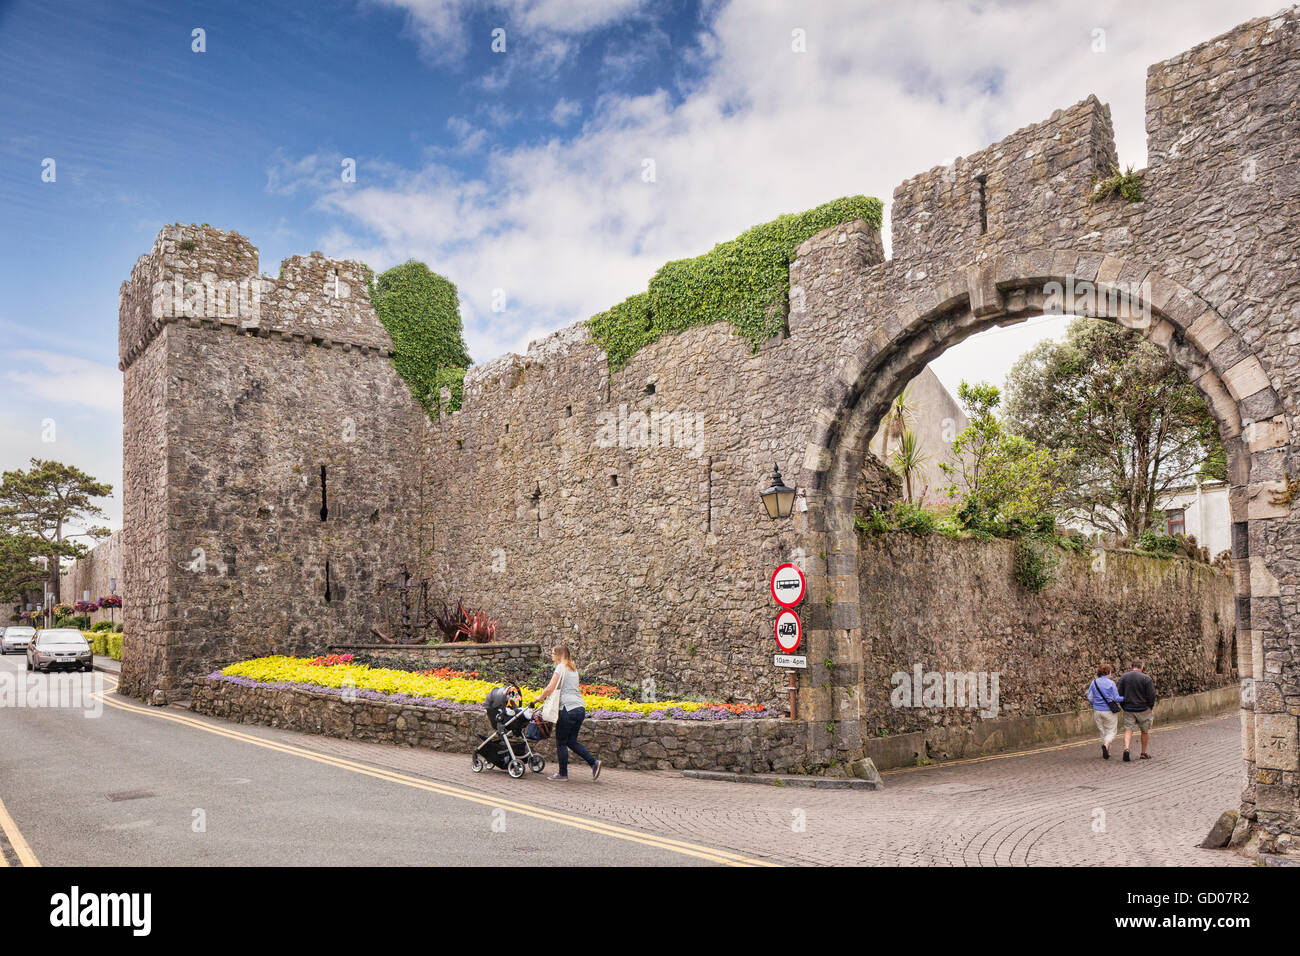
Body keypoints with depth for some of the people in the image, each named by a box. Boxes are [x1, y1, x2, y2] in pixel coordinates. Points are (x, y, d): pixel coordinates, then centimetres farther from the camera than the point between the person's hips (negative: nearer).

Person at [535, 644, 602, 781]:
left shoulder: (561, 667, -6)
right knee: (571, 741, 14)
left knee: (561, 743, 4)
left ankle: (563, 774, 9)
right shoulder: (573, 668, 20)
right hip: (580, 708, 8)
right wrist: (547, 695, 21)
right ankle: (593, 762, 2)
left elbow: (550, 688, -11)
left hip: (568, 709, -8)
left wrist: (540, 697, 6)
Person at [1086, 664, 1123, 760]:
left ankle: (1107, 752, 18)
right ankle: (1106, 745, -19)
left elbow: (1090, 698, 1)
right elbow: (1116, 698, -10)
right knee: (1111, 731, 7)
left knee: (1103, 732, 15)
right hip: (1109, 711, -4)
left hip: (1097, 711, 4)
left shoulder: (1094, 683, 0)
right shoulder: (1111, 683, -10)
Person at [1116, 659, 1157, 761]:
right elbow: (1151, 695, -8)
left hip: (1128, 709, 2)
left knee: (1128, 730, 2)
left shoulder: (1123, 677, 0)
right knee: (1145, 731, 14)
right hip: (1143, 709, -2)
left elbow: (1120, 694, 2)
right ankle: (1144, 753, 21)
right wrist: (1151, 707, 8)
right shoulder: (1146, 678, -10)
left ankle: (1126, 748, -20)